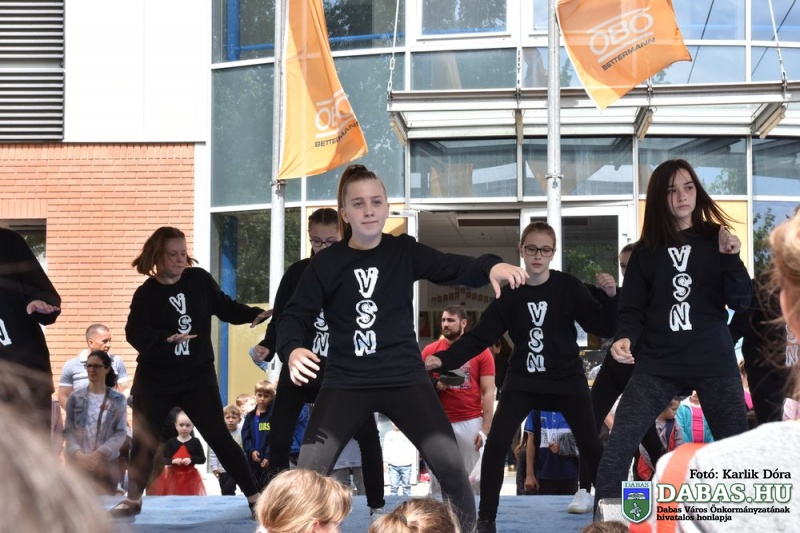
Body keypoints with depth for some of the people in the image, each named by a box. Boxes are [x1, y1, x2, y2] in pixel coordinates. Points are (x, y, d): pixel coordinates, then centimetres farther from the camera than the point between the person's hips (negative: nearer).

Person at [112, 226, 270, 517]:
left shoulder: (200, 280, -3)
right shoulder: (146, 293, -7)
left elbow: (225, 307, 6)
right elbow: (135, 333, -18)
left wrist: (254, 314, -10)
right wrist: (166, 339, -34)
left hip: (198, 376, 0)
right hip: (156, 379, 0)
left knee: (219, 437, -1)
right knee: (144, 440, 8)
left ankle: (254, 497, 5)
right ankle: (133, 500, 26)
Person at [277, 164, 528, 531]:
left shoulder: (405, 251, 2)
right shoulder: (326, 263, -2)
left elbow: (455, 269, -8)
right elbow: (295, 315, -4)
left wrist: (490, 267, -30)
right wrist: (293, 350, -27)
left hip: (404, 377, 1)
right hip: (346, 382, 0)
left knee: (450, 464, -10)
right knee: (310, 471, -11)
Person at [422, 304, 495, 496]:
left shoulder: (481, 352, 1)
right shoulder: (430, 351, 6)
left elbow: (488, 392, -1)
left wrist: (485, 429, -7)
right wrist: (436, 385, -10)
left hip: (471, 423, -1)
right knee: (438, 480, 3)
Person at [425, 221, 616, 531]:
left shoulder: (569, 287, -8)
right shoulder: (510, 293, -4)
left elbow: (603, 327, -9)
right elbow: (480, 336, -4)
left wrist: (611, 298, -27)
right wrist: (445, 359, -16)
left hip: (567, 379, -1)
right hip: (523, 381, 1)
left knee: (590, 445, 1)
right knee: (495, 445, -9)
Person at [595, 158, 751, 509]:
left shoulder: (715, 240, 7)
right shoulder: (646, 250, 8)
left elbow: (741, 302, 1)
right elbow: (632, 308, 4)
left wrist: (731, 259, -16)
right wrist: (624, 338, -17)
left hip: (714, 363, 0)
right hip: (658, 364, 0)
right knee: (618, 447, -13)